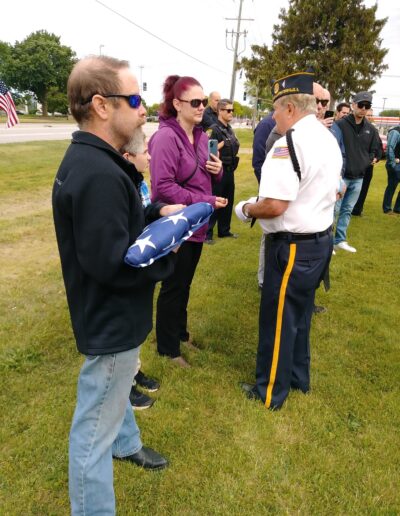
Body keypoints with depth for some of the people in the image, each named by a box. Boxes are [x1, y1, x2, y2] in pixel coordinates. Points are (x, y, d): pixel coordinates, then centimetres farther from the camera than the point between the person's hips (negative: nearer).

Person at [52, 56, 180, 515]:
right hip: (111, 320, -11)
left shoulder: (91, 159, 3)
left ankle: (126, 444, 59)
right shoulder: (98, 174, -29)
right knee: (95, 425, 9)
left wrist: (158, 212, 0)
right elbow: (112, 263, -31)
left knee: (115, 387, 32)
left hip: (111, 313, 11)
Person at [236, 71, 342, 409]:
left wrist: (246, 209, -8)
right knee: (299, 314, 22)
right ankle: (298, 377, 40)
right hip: (320, 239, 9)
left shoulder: (290, 141, -20)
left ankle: (271, 391, 25)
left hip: (293, 246, -9)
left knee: (278, 319, 6)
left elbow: (275, 205, -27)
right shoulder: (329, 139, 10)